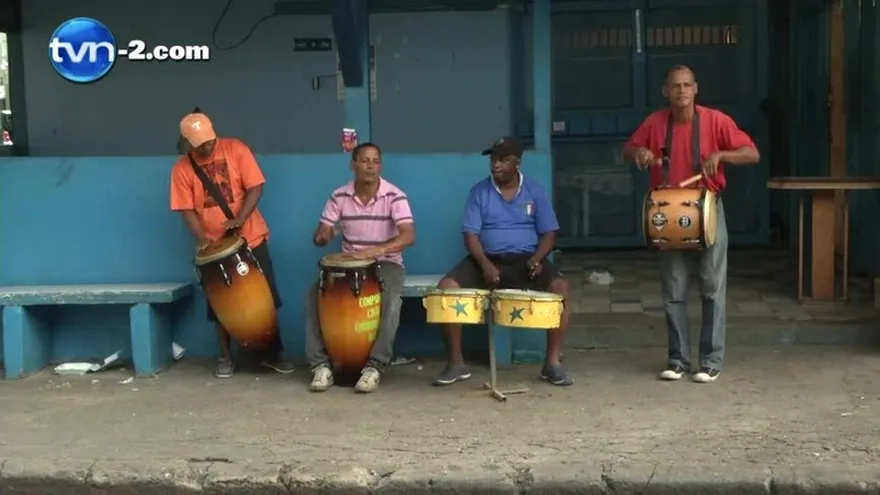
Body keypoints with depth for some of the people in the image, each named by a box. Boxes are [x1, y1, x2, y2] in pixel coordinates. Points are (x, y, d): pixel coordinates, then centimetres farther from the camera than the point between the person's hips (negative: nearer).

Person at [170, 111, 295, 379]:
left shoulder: (235, 149, -6)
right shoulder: (182, 169, -4)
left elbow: (255, 187, -8)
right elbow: (187, 209, -3)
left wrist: (239, 219, -22)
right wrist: (201, 237, -20)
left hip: (251, 238, -1)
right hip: (215, 246, 1)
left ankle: (274, 353, 15)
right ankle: (225, 357, 20)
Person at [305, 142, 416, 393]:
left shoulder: (395, 197, -12)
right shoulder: (339, 197, -2)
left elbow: (408, 236, -24)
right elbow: (319, 236, -1)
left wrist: (376, 250, -41)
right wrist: (323, 235, -28)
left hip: (386, 264, -3)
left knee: (391, 301, -34)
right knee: (313, 295, -20)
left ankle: (375, 366, -28)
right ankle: (321, 364, -16)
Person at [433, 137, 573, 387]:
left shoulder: (535, 191, 5)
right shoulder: (479, 192, 4)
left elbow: (548, 233, 5)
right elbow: (471, 234, -2)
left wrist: (537, 258, -16)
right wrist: (485, 264, -20)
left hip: (525, 260, 0)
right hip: (487, 259, 1)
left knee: (560, 286, -30)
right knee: (446, 286, -25)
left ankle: (552, 362, -18)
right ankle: (456, 363, -13)